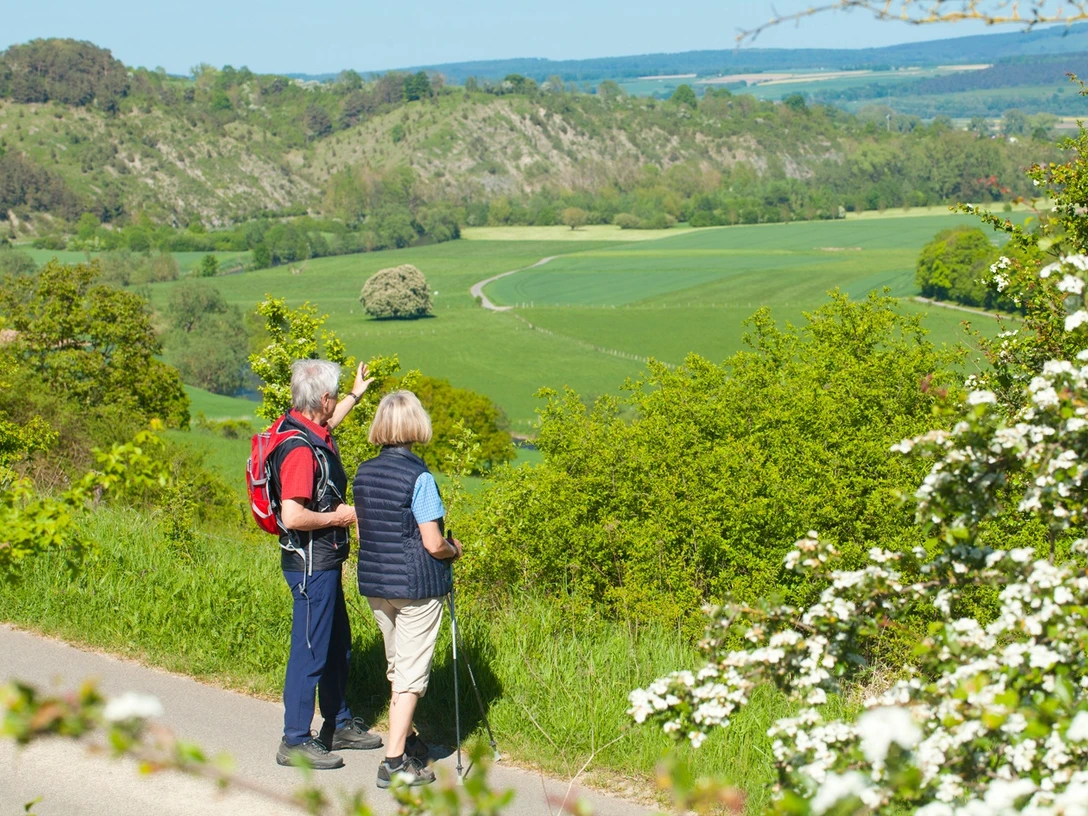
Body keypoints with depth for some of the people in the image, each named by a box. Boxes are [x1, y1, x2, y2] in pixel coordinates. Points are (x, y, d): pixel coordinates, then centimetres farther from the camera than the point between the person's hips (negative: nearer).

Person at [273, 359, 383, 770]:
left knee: (338, 645, 20)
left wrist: (357, 393, 44)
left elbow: (327, 423, 35)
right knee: (310, 651, -3)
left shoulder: (307, 429, 6)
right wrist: (337, 517, -17)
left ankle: (339, 724, 34)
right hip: (310, 564, -11)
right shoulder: (300, 449, -25)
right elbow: (293, 517, -32)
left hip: (324, 562, 11)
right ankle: (295, 742, 6)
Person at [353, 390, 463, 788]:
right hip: (417, 584, -6)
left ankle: (407, 740, 35)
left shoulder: (364, 472, 2)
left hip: (374, 582, 7)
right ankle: (394, 760, -1)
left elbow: (361, 533, 10)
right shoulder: (418, 477, -17)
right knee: (412, 672, 1)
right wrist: (455, 549, 3)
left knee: (396, 666, 21)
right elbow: (433, 543, -17)